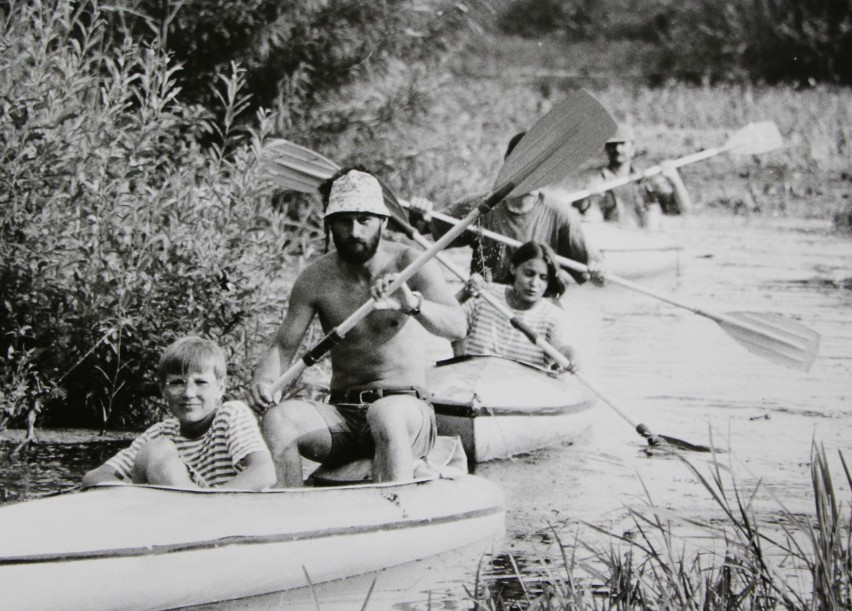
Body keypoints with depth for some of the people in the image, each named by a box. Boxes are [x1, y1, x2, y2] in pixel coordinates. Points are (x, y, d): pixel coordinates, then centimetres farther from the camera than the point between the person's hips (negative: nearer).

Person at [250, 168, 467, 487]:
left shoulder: (408, 263, -3)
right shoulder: (315, 279, 4)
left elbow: (457, 327, -16)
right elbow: (283, 345, 4)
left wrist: (412, 304, -38)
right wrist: (265, 378, -20)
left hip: (406, 408, -3)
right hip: (342, 416, 3)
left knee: (385, 415, -39)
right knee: (279, 418, -26)